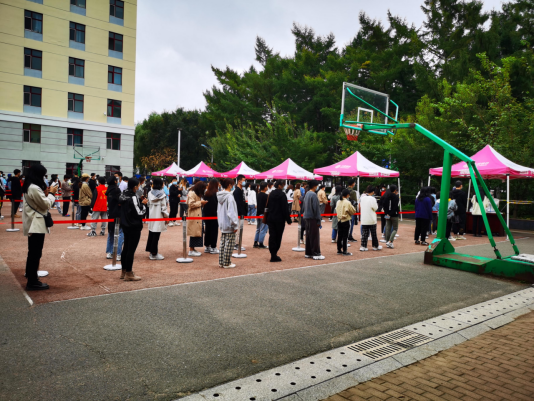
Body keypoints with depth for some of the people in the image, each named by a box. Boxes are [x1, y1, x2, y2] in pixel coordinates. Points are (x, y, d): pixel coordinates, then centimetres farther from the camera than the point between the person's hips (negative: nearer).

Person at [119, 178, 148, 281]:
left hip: (125, 225, 9)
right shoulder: (133, 197, -20)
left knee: (126, 248, 17)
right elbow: (139, 212, -19)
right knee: (131, 249, -1)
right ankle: (128, 274, 7)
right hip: (134, 227, -9)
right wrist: (143, 204, -4)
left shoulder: (123, 195, 6)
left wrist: (140, 202, 7)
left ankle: (124, 271, 27)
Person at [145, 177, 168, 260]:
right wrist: (166, 216, -4)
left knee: (151, 234, 14)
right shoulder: (162, 194, -11)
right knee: (156, 235, -2)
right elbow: (163, 207, -11)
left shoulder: (150, 193, 4)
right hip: (159, 216, -5)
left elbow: (149, 204, 7)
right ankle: (154, 253, 2)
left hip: (151, 215, 6)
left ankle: (150, 251, 21)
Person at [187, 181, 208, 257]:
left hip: (197, 216, 10)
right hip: (193, 216, -10)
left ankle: (193, 249, 15)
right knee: (194, 232, -7)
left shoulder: (197, 193, 19)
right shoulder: (191, 193, -13)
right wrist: (200, 202, -13)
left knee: (196, 232, 9)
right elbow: (191, 204, -19)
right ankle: (191, 250, -2)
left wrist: (202, 203, 9)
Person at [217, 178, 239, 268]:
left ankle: (221, 262, 21)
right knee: (229, 244, 1)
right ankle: (226, 263, 7)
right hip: (229, 225, -9)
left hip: (222, 224, 9)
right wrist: (235, 225, -14)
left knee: (222, 243, 14)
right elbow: (231, 212, -19)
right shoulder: (229, 196, -18)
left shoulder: (220, 196, 8)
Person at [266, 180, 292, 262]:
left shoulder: (271, 194, 8)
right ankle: (274, 254, 3)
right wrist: (288, 220, -9)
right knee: (278, 237, 3)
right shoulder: (282, 194, -12)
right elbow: (285, 208, -13)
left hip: (270, 218, 6)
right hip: (279, 219, -5)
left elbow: (268, 206, 12)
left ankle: (273, 254, 6)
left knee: (272, 236, 6)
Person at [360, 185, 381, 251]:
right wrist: (376, 203, 8)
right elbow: (375, 208, -10)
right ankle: (375, 246, 19)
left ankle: (363, 246, 4)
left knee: (364, 233, 8)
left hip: (364, 219, 5)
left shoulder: (362, 198, 3)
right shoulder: (372, 199, -15)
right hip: (371, 220, -5)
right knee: (373, 233, 9)